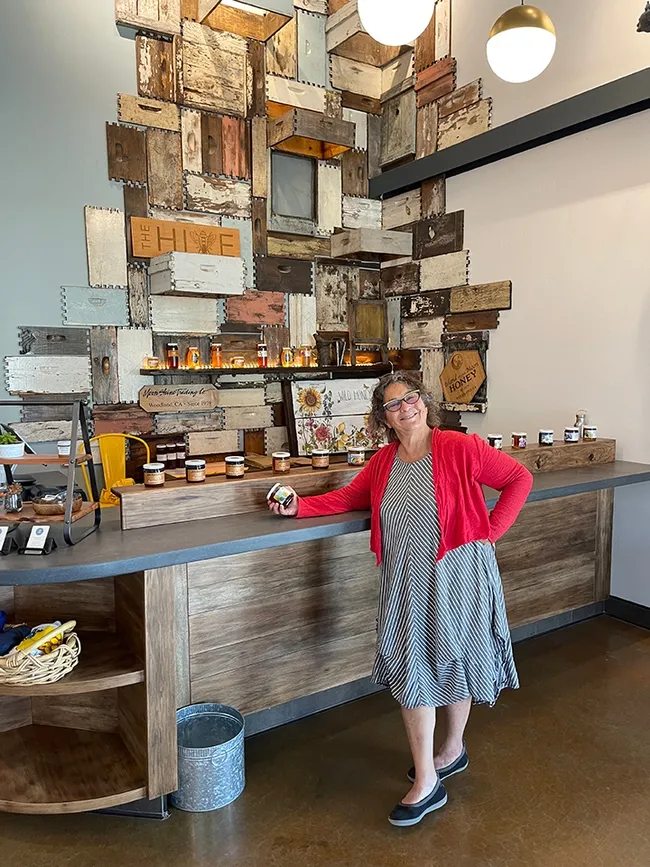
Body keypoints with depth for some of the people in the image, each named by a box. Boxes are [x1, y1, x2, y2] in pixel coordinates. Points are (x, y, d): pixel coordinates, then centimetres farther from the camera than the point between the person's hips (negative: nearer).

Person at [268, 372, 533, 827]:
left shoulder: (460, 448, -11)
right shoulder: (383, 462, 4)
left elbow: (519, 479, -4)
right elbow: (350, 497, 16)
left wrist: (488, 533, -8)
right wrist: (299, 507, 6)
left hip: (456, 572, -4)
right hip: (406, 580, 4)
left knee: (453, 662, 12)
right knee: (411, 667, 6)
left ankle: (452, 748, 37)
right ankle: (425, 782, 23)